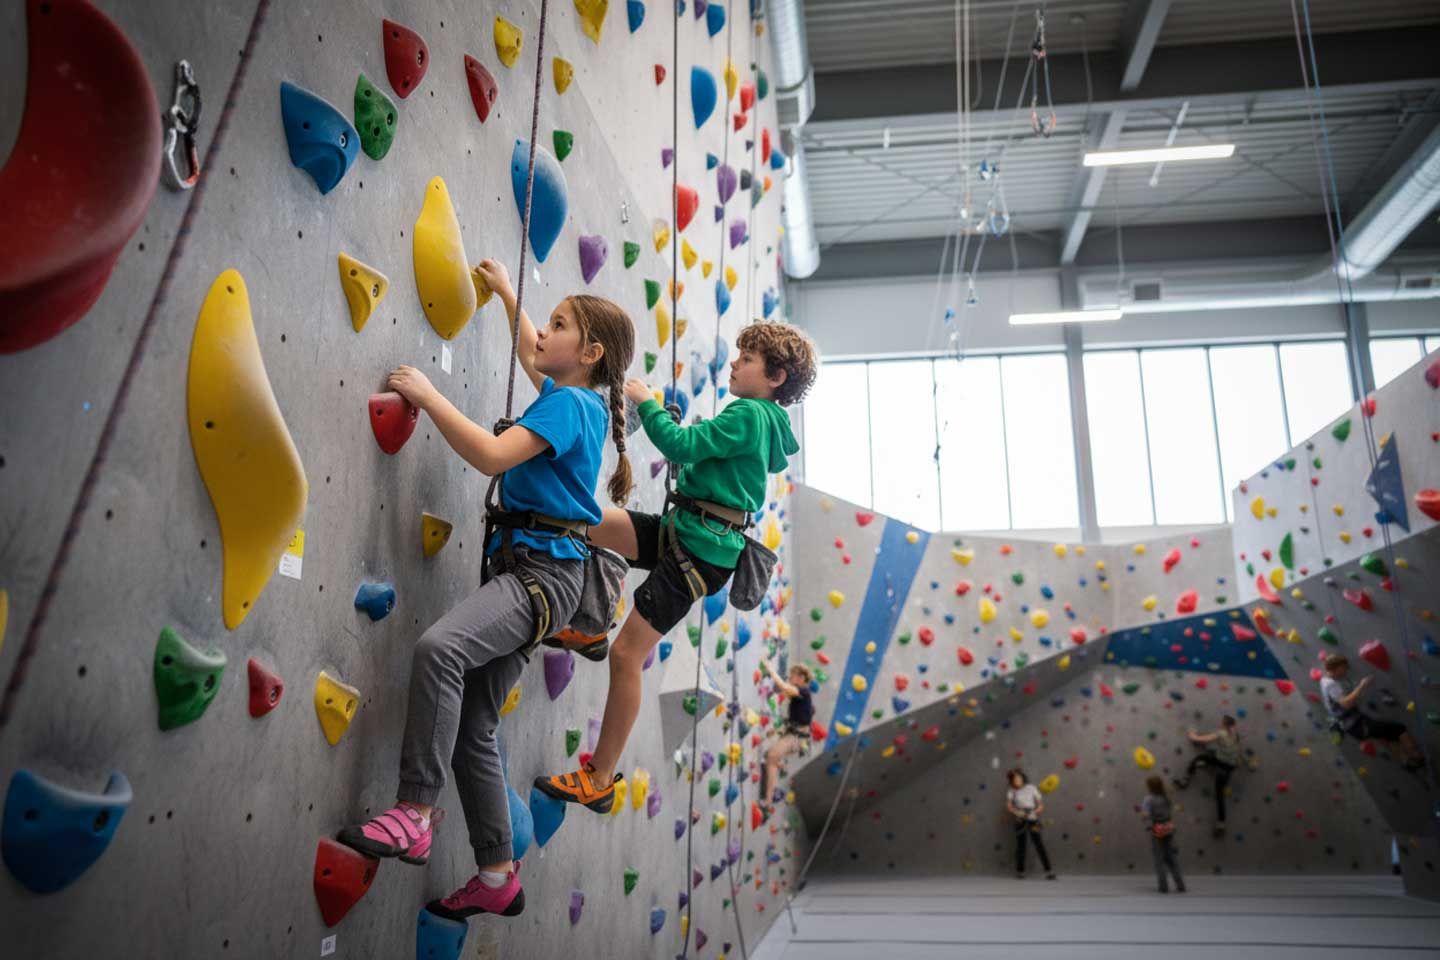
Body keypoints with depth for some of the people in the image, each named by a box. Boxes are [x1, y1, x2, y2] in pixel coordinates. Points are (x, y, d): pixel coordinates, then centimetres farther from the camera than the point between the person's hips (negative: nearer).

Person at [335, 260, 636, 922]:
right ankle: (498, 877, 16)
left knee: (439, 647, -34)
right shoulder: (579, 402, 20)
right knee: (472, 728, 8)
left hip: (544, 570, -10)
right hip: (524, 570, 10)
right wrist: (506, 293, 46)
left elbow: (492, 455, -19)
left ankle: (415, 813, -25)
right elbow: (531, 360, 42)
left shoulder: (568, 404, -7)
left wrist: (427, 395, -9)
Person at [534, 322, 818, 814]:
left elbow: (680, 445, -20)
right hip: (682, 532, 9)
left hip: (701, 550, -9)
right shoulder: (762, 421, 17)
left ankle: (600, 781, 7)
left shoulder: (749, 414, -12)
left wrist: (645, 401, -6)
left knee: (627, 653, -5)